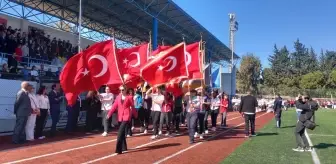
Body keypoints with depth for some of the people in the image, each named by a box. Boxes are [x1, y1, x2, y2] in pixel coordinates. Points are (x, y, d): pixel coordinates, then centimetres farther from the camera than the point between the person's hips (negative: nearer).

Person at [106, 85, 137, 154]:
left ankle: (118, 149, -15)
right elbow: (114, 106, 3)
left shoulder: (129, 97, -3)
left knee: (120, 132, -15)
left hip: (127, 116, -5)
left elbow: (132, 107, 3)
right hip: (120, 117, 5)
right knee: (122, 132, 14)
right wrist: (109, 114, -7)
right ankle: (124, 147, 28)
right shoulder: (118, 97, 8)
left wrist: (135, 115, 12)